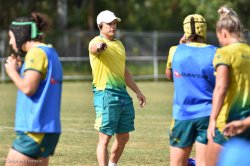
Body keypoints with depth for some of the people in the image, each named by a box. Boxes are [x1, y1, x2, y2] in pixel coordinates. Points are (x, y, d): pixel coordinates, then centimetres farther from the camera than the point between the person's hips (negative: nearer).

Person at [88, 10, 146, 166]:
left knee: (123, 137, 13)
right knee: (105, 138, -7)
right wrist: (100, 46, -59)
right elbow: (94, 47, -35)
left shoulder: (119, 44, 18)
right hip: (106, 94, -8)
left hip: (123, 94, 8)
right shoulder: (96, 42, -7)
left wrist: (138, 91, 26)